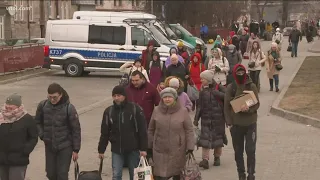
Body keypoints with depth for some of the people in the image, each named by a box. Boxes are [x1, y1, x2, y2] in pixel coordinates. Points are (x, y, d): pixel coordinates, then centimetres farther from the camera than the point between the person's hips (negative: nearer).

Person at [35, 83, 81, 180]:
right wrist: (42, 135, -2)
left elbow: (76, 130, -9)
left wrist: (76, 150, -8)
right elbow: (37, 122, 13)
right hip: (49, 146, 4)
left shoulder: (69, 108, -15)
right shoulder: (43, 105, -5)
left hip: (65, 147, -4)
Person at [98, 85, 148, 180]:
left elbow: (142, 130, -7)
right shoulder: (109, 111, 2)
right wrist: (101, 150, 7)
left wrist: (143, 148, -10)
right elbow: (104, 133, 7)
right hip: (116, 149, 2)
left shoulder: (135, 109, -7)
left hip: (133, 149, -2)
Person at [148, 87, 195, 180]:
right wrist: (149, 147, 12)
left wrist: (190, 148, -7)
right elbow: (151, 130, 10)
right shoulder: (157, 110, 2)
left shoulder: (183, 111, -3)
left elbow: (189, 131, -1)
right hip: (160, 151, 1)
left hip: (178, 151, -1)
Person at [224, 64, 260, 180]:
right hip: (236, 124, 1)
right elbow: (226, 106, 1)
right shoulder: (230, 88, -2)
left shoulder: (252, 86, -2)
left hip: (250, 123, -1)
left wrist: (249, 109, -22)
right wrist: (229, 123, -5)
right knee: (238, 151, 10)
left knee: (251, 150, -1)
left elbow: (257, 104, -1)